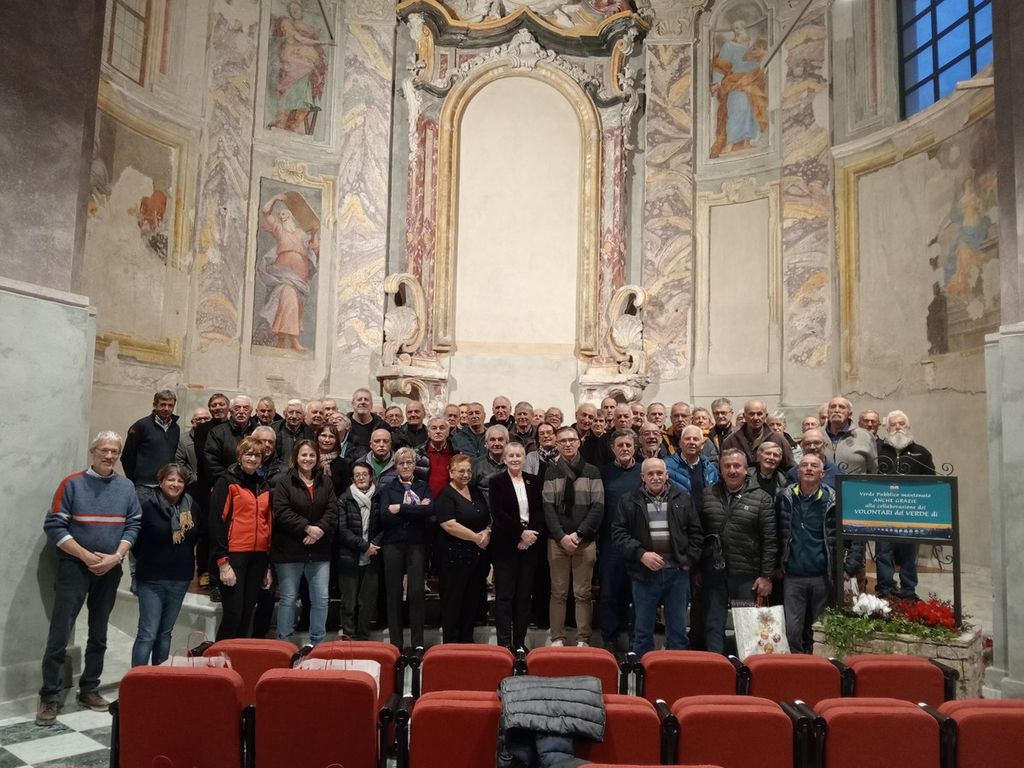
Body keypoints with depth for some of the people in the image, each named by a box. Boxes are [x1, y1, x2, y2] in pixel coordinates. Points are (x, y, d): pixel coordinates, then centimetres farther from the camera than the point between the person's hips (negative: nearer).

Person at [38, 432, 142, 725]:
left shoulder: (126, 487, 4)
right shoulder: (72, 483, -5)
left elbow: (133, 525, 2)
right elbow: (54, 526, -9)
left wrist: (116, 557, -12)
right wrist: (87, 556, -14)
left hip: (110, 570, 3)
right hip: (74, 566, -3)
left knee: (99, 635, 12)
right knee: (60, 635, -4)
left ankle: (89, 690, 24)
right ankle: (50, 698, 5)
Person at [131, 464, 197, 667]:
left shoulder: (191, 507, 4)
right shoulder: (147, 505, -11)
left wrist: (188, 563, 9)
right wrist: (145, 560, 0)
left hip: (180, 579, 5)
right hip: (151, 579, -5)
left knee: (165, 633, 15)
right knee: (148, 634, -5)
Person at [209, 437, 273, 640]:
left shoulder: (264, 486, 15)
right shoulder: (227, 482, -3)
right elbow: (217, 522, -9)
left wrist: (268, 565, 14)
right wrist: (222, 562, -15)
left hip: (258, 557, 6)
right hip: (233, 556, -5)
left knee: (247, 613, 10)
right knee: (233, 613, -5)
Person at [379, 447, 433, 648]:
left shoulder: (423, 487, 11)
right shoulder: (388, 488, 9)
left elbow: (430, 510, -9)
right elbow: (385, 516, -7)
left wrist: (400, 508, -11)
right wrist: (416, 510, -10)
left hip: (417, 544, 0)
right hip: (393, 544, 0)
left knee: (416, 592, -4)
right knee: (393, 594, 3)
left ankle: (417, 643, 6)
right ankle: (395, 644, 12)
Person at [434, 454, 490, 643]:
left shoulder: (477, 493, 13)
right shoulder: (445, 496, -8)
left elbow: (490, 518, 19)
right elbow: (449, 525, -19)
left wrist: (487, 532, -3)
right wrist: (476, 537, -14)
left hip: (478, 556, 6)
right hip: (455, 556, -6)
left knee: (473, 600, 11)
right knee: (453, 601, 3)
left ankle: (467, 641, 23)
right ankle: (451, 644, 13)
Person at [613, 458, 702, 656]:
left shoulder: (682, 499, 5)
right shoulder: (630, 502, 0)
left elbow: (695, 532, 9)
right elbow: (619, 532, -4)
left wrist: (689, 560, 0)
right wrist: (641, 554, -14)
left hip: (677, 572, 1)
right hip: (645, 573, -1)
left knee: (678, 630, 11)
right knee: (642, 630, 10)